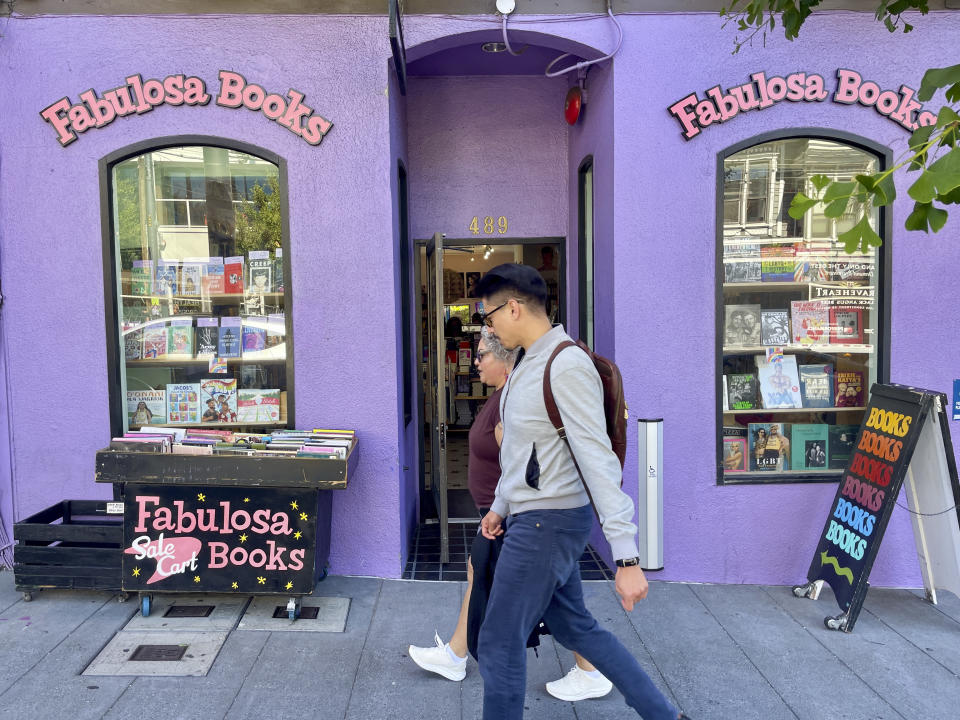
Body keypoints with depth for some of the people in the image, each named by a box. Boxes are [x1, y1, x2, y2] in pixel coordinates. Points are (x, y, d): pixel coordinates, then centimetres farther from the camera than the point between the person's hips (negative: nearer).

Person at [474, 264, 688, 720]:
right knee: (573, 626, 20)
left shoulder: (567, 366, -22)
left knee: (499, 644, 4)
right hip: (532, 517, 10)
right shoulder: (528, 365, 9)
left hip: (549, 522, -10)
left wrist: (626, 556, -28)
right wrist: (501, 506, 19)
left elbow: (597, 460, -26)